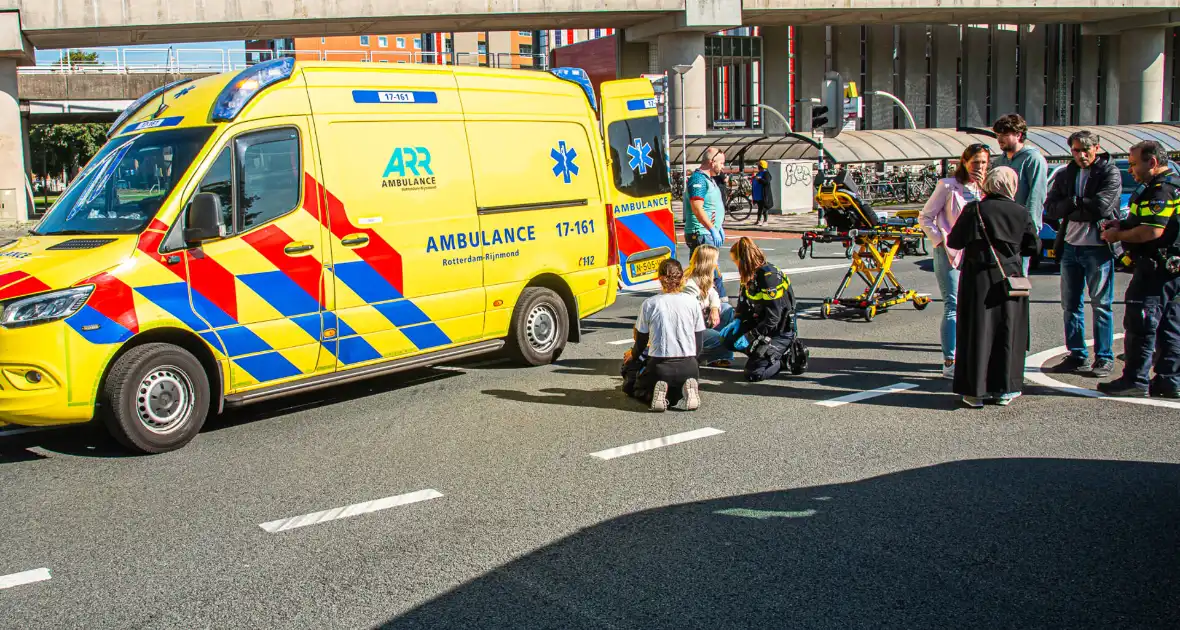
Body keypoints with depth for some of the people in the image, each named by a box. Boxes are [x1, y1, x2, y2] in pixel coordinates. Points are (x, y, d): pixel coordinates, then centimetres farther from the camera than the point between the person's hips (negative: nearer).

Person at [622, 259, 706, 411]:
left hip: (659, 366, -2)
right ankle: (685, 389, -1)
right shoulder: (692, 302, 1)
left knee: (630, 386, 27)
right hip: (689, 367, 2)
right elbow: (699, 342, 7)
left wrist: (633, 355, 28)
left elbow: (641, 342, 6)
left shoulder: (649, 304, -4)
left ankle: (655, 393, -8)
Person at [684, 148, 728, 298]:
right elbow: (697, 209, -25)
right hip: (700, 234, -11)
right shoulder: (698, 179, -16)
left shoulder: (708, 179, 17)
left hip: (708, 234, 11)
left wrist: (719, 228, 23)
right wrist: (712, 229, -25)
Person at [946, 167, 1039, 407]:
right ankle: (1005, 389, 16)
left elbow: (954, 241, -3)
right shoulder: (1021, 213, -1)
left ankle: (975, 391, 5)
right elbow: (1032, 246, 6)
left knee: (976, 332, 4)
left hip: (978, 279, -1)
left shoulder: (974, 209, -6)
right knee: (1008, 333, 10)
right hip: (1010, 278, 1)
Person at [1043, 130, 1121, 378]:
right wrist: (1077, 204, -14)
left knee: (1101, 305, 1)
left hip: (1098, 248, -5)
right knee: (1071, 305, 9)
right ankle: (1078, 356, 18)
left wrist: (1071, 208, -8)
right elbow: (1050, 209, 0)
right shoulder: (1065, 175, 11)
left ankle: (1104, 358, 8)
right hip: (1070, 246, 6)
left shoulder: (1110, 173, -4)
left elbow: (1101, 207, -18)